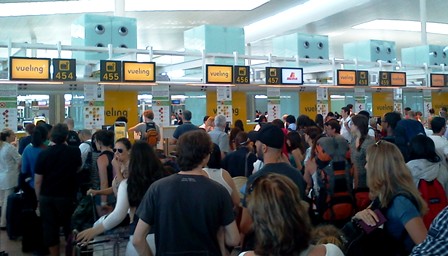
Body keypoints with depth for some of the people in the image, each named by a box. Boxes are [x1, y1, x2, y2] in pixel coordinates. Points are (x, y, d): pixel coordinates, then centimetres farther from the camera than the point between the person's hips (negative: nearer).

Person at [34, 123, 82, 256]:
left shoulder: (43, 154, -8)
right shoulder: (74, 152, -6)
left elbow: (37, 181, -5)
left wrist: (39, 199, 9)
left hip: (46, 197, 0)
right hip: (67, 196, 0)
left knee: (50, 229, 9)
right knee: (70, 228, 12)